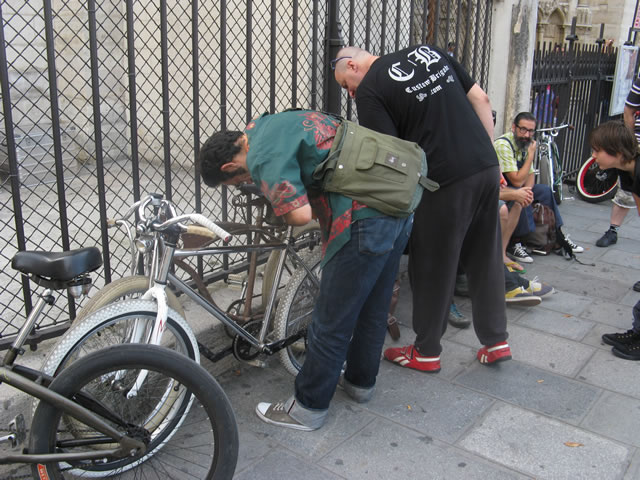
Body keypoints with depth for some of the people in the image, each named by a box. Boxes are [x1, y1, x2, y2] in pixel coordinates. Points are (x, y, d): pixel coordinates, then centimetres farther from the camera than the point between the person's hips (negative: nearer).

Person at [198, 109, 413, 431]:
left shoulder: (263, 157, -11)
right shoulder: (265, 124, 19)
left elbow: (300, 214, -21)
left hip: (365, 222, -10)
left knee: (332, 321, 3)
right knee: (373, 307, 23)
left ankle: (308, 408, 17)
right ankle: (361, 381, 41)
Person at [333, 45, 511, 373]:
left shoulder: (369, 90, -5)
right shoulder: (427, 50, 15)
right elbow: (480, 99, 13)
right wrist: (489, 154, 16)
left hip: (446, 180, -7)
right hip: (487, 166, 7)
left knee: (431, 268, 8)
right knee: (485, 257, 18)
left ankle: (426, 353, 23)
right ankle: (496, 341, 29)